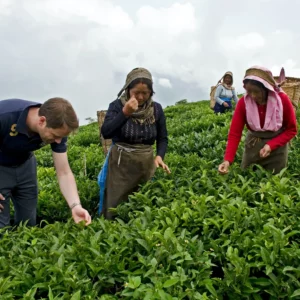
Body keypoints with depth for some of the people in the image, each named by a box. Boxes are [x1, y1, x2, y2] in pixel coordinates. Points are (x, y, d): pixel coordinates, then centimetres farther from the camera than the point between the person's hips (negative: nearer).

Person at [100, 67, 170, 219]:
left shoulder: (156, 109, 1)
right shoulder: (117, 105, -7)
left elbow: (163, 138, 7)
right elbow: (105, 133, -19)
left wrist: (159, 156, -11)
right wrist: (125, 112, -27)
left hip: (146, 163, 3)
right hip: (121, 163, -2)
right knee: (115, 209, 3)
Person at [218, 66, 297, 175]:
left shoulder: (282, 99, -18)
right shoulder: (243, 102, -16)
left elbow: (291, 130, -9)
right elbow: (234, 133, -18)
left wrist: (271, 145, -24)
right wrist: (227, 160, -31)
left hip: (277, 147, -1)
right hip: (252, 145, 1)